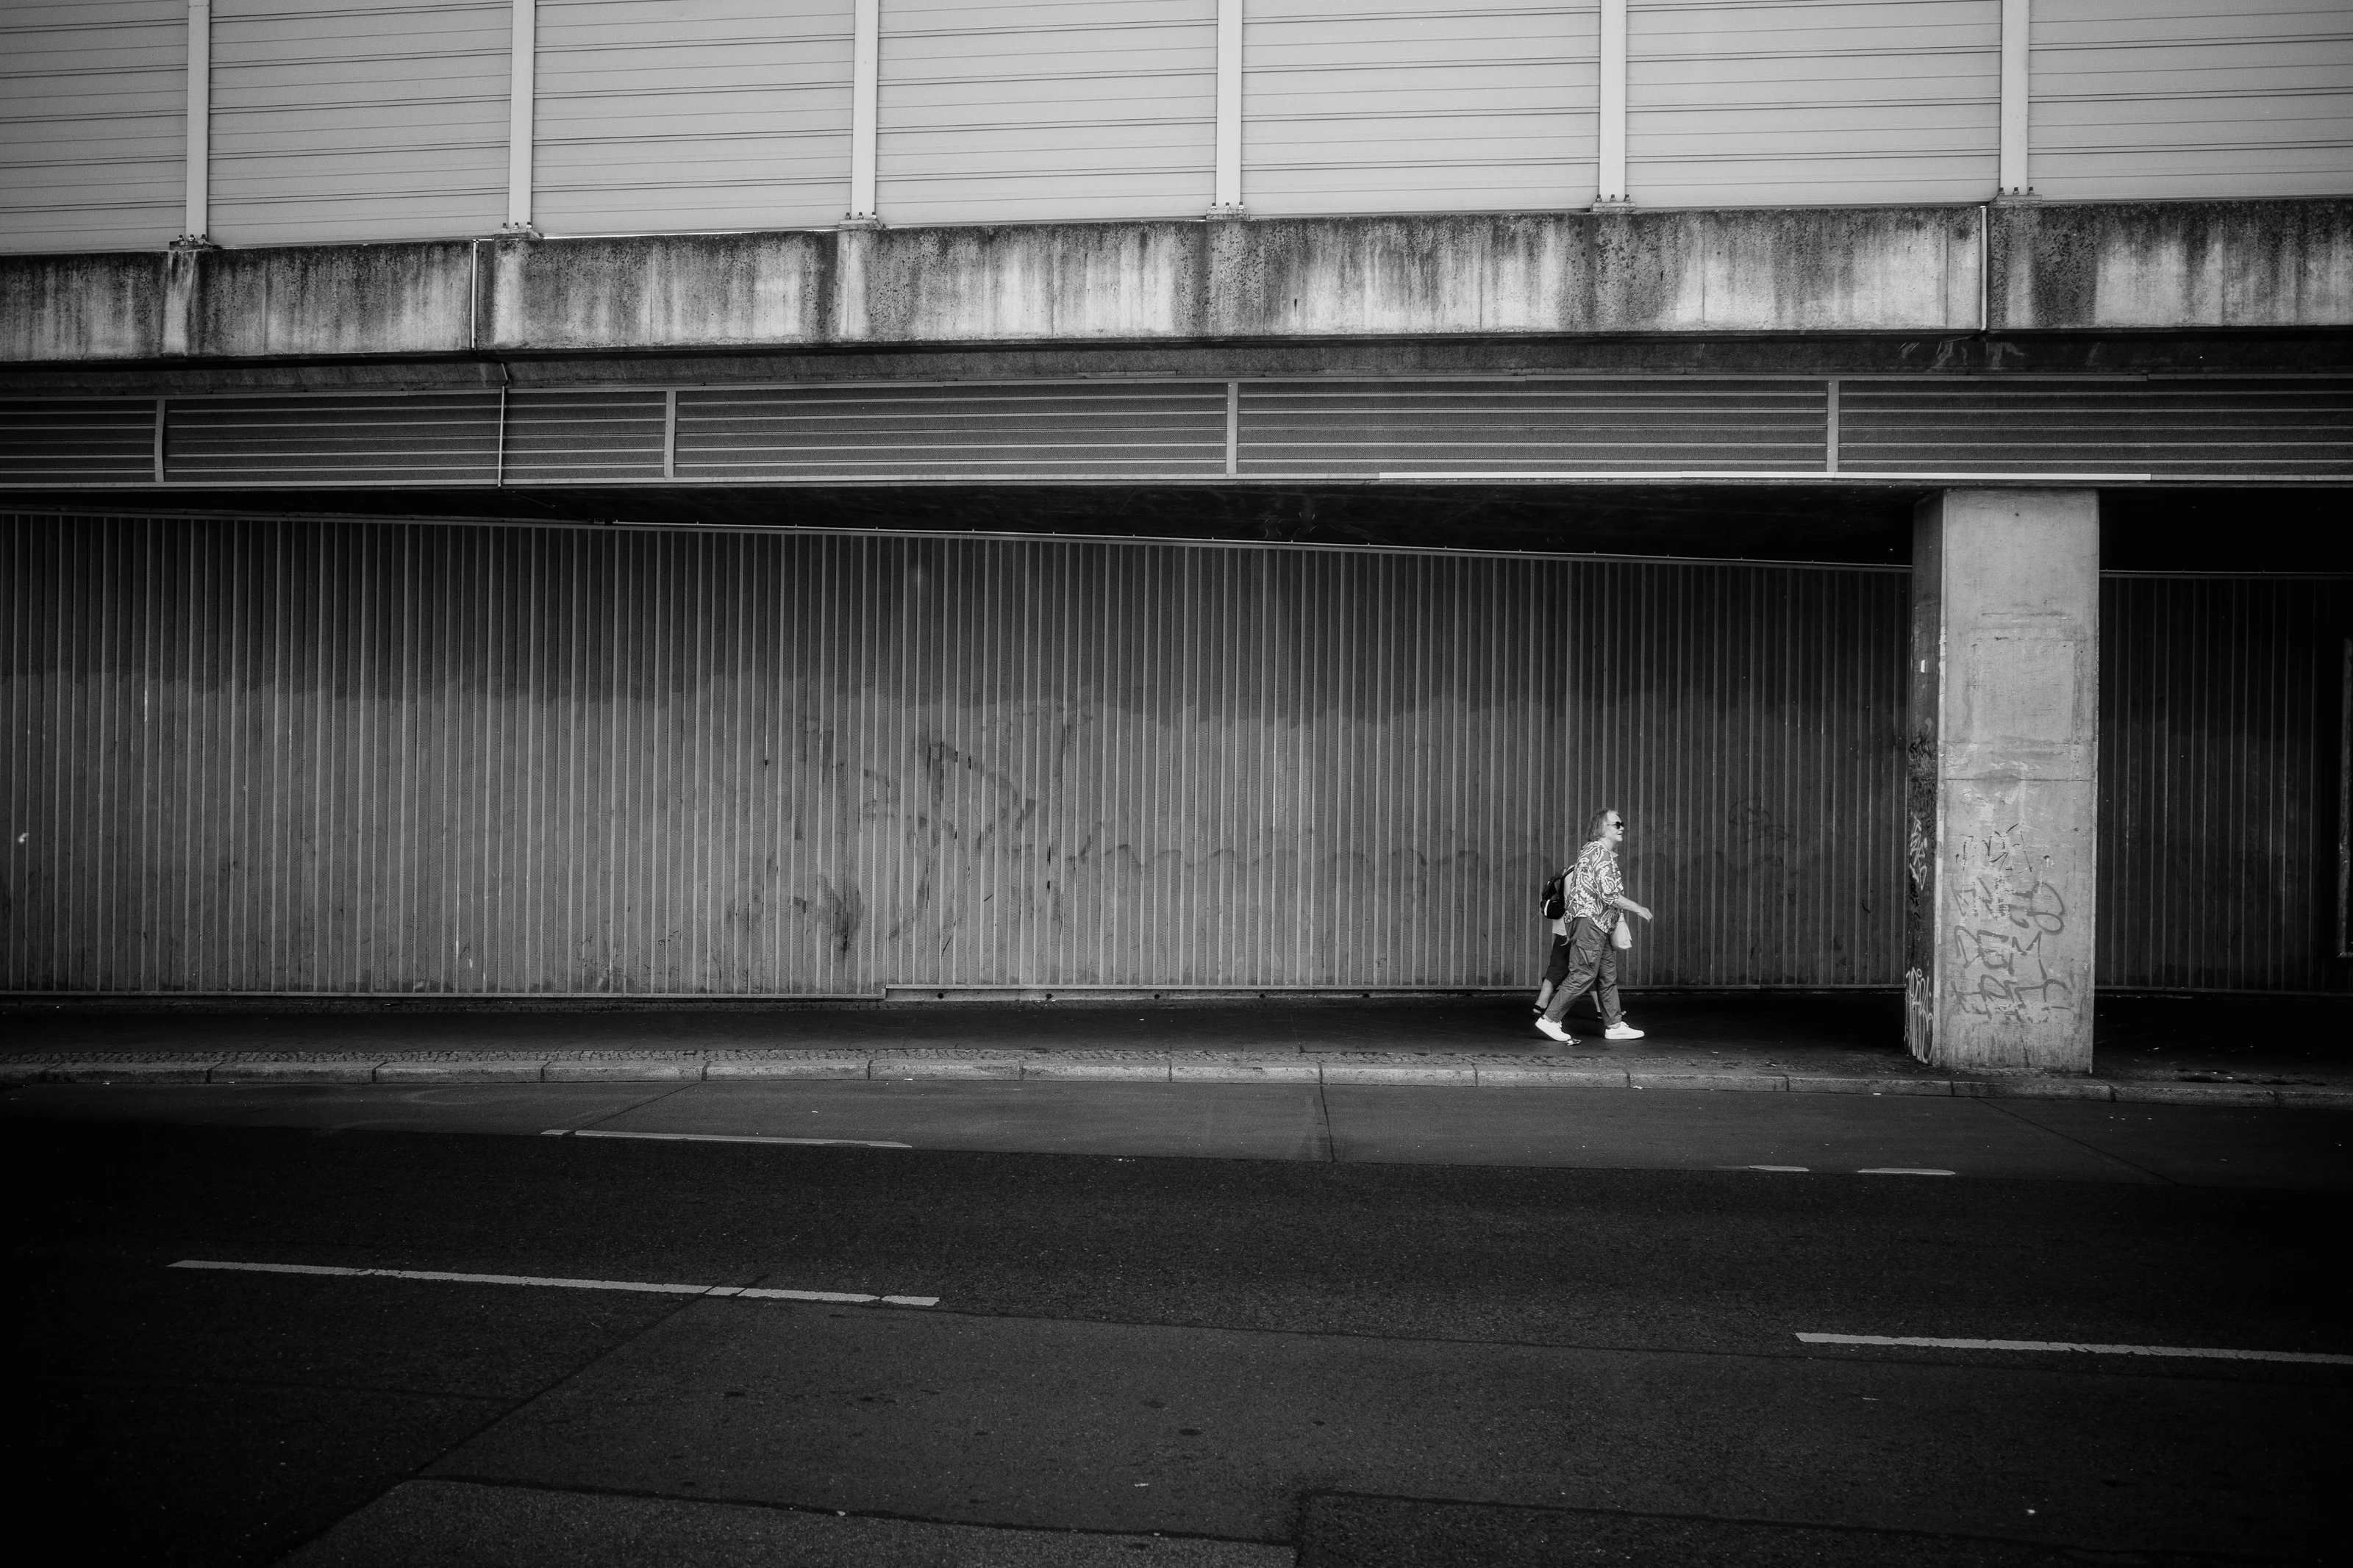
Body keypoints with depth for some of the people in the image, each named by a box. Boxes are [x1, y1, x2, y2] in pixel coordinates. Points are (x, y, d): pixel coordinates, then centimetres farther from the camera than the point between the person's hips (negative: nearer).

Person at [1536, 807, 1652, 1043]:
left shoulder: (1590, 851, 20)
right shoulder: (1601, 853, -13)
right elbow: (1609, 895, -21)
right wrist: (1637, 908, -10)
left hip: (1600, 925, 11)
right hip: (1590, 920, -11)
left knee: (1608, 975, 11)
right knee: (1583, 973, -11)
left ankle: (1615, 1025, 15)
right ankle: (1550, 1020, -8)